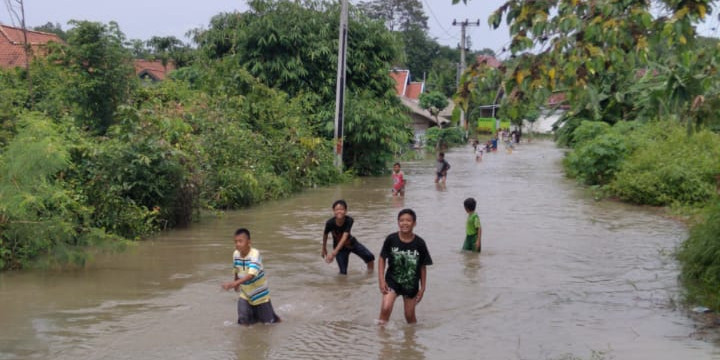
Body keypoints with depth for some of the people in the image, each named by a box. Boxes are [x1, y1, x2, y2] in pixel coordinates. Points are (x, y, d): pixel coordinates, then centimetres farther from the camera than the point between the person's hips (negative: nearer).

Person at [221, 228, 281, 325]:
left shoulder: (255, 254, -28)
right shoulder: (236, 254, -10)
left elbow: (251, 275, -40)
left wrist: (235, 283, -52)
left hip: (259, 294, -4)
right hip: (245, 295, 4)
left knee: (268, 323, 7)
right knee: (244, 322, -4)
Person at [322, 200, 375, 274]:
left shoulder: (349, 220, -28)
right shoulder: (330, 223, -27)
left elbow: (344, 237, -34)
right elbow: (325, 235, -6)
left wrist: (334, 252, -42)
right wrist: (324, 249, 9)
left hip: (351, 243, 1)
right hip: (339, 247, -1)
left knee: (370, 257, -11)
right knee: (343, 272, -7)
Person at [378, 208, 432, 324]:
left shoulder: (419, 243, -10)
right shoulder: (391, 239, -12)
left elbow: (423, 267, -1)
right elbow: (382, 259, -2)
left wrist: (423, 288, 2)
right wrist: (381, 280, -9)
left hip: (411, 284, 1)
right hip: (392, 280, -1)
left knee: (410, 316, 11)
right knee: (385, 308, -21)